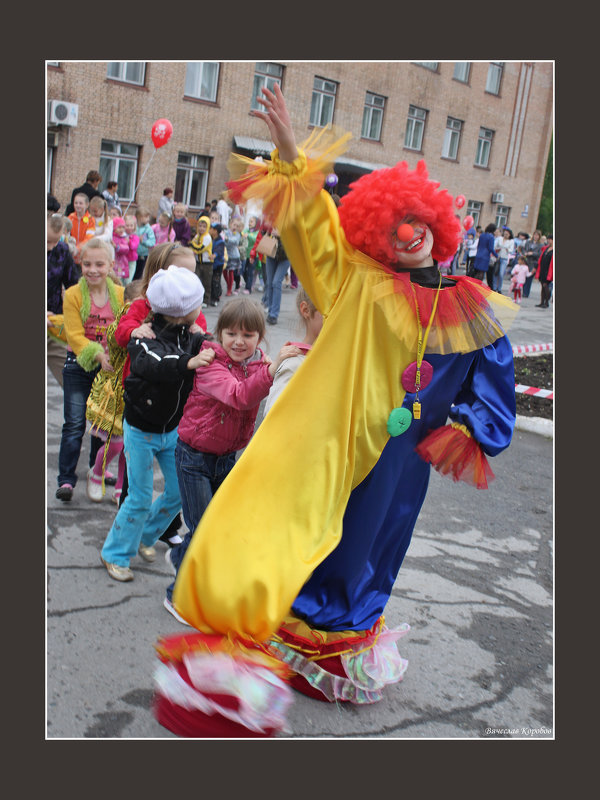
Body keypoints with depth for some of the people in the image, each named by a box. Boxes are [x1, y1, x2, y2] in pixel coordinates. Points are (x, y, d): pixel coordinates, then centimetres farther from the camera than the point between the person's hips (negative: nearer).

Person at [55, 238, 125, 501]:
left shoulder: (120, 294, -3)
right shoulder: (73, 295, -10)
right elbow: (74, 335, -13)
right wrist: (97, 354, -28)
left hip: (109, 366, 3)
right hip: (78, 365, -3)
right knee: (75, 424, -5)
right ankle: (66, 479, 1)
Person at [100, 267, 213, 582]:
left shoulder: (190, 336, -7)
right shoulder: (146, 337, -26)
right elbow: (154, 365, -45)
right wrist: (188, 363, -62)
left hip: (173, 429, 6)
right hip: (141, 430, -6)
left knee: (178, 492, 11)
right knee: (140, 498, 1)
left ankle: (144, 536, 37)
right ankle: (115, 553, 23)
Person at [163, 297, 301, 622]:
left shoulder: (258, 365, 0)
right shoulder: (211, 365, -21)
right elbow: (239, 396, -40)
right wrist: (274, 365, -51)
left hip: (228, 457, 6)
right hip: (194, 456, -6)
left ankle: (179, 556, 45)